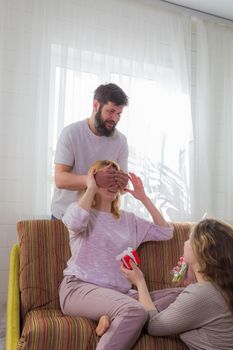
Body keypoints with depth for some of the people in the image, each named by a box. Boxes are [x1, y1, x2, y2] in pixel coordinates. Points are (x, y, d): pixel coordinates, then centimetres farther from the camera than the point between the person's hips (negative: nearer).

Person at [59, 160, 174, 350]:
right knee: (134, 311, -34)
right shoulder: (79, 208, 6)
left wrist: (144, 198, 13)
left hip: (119, 291, 6)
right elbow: (76, 223, -21)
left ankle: (113, 317, -16)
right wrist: (91, 188, -6)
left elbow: (165, 232, 16)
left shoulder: (128, 219, 20)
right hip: (80, 286, -5)